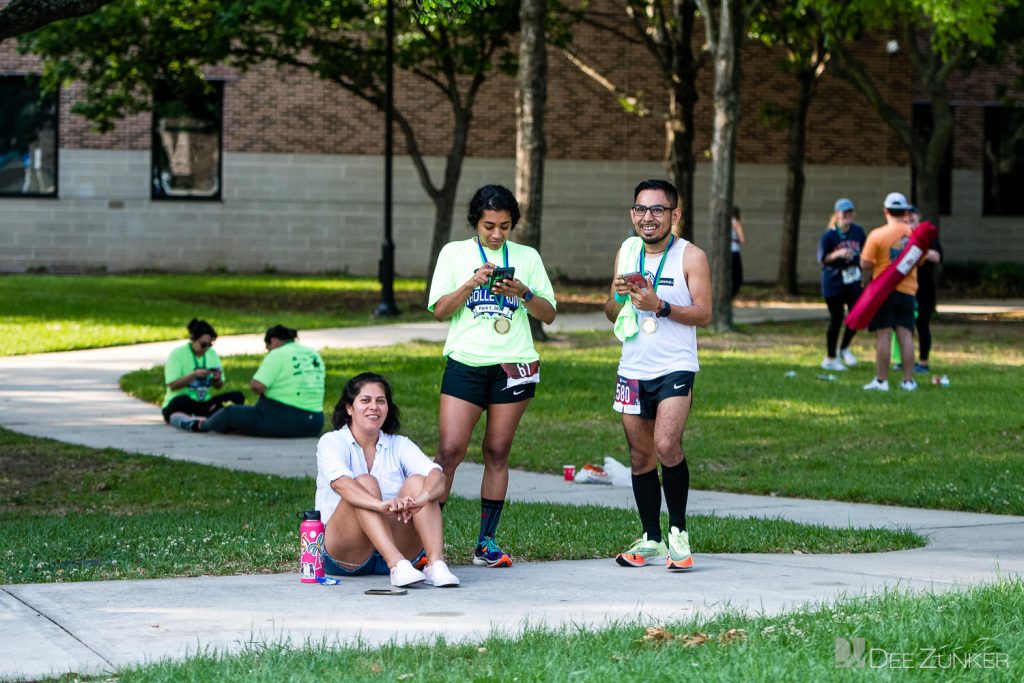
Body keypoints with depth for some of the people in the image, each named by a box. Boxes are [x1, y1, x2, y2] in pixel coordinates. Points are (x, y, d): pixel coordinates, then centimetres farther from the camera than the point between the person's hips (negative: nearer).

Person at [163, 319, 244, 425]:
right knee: (181, 401, -41)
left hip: (204, 404, 5)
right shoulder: (177, 354, -6)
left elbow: (219, 387, 11)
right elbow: (173, 385, -14)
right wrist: (194, 375, -24)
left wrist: (217, 380, -12)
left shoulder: (212, 354, 9)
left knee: (238, 396, -17)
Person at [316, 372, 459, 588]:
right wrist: (381, 504, -44)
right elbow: (341, 483, -25)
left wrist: (420, 498, -36)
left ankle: (436, 563, -38)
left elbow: (437, 476, -11)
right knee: (366, 482, -27)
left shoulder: (400, 445, 9)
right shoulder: (331, 442, -2)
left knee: (418, 482, -18)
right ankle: (397, 566, -46)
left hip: (395, 544, 3)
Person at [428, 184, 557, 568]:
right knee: (449, 450, -10)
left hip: (513, 364, 1)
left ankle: (487, 542, 8)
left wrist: (523, 293, -9)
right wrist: (472, 284, -13)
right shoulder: (455, 253, 8)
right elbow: (440, 310, 2)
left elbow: (549, 315, 9)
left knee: (497, 452, 3)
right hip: (466, 362, -1)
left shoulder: (527, 258, 11)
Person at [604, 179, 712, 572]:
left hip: (675, 368, -5)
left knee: (666, 446, -21)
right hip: (633, 370, 5)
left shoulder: (690, 257, -4)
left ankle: (678, 531, -5)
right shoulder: (626, 253, 11)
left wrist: (660, 306, -22)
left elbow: (703, 314, -9)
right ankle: (651, 541, 19)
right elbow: (611, 314, 16)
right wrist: (618, 295, -6)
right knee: (640, 457, 9)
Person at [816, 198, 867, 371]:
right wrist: (837, 254, -26)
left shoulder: (858, 232, 1)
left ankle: (844, 349, 24)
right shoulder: (828, 235, -12)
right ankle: (830, 359, 17)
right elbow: (822, 258, -10)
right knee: (836, 320, 2)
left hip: (853, 281, 4)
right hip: (834, 283, -4)